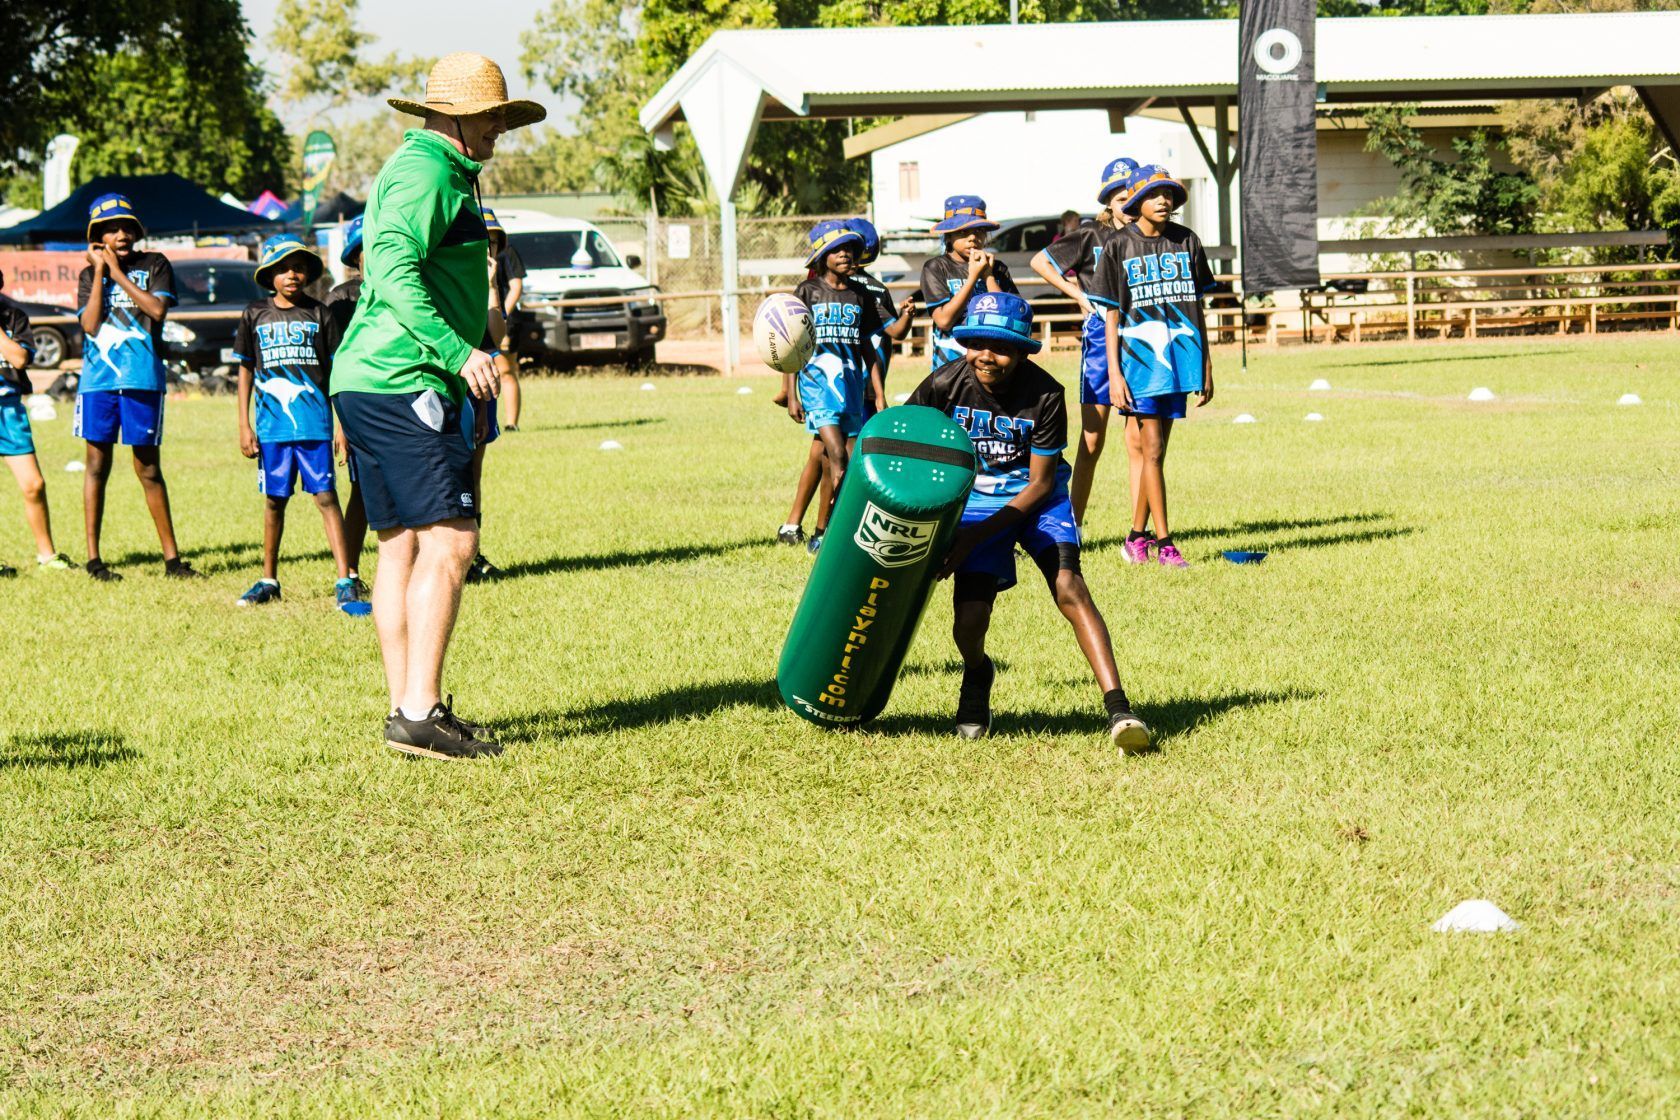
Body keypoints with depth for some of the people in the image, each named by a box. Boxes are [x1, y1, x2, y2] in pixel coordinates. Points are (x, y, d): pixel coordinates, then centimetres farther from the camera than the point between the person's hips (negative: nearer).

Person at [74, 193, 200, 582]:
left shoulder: (154, 265, 6)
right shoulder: (90, 274, 10)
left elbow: (157, 308, -11)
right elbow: (90, 324, -4)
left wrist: (118, 273, -7)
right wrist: (99, 272, -3)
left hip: (142, 378, -1)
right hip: (98, 376, 1)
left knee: (149, 467, 2)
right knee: (97, 465, 4)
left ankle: (172, 558, 7)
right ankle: (93, 558, 7)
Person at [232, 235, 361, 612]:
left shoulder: (319, 315, 5)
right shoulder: (256, 315, 7)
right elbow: (246, 371, 11)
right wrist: (244, 425, 6)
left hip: (314, 422, -2)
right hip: (272, 425, 2)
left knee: (326, 496, -8)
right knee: (274, 500, 10)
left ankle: (345, 583, -11)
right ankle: (269, 581, 22)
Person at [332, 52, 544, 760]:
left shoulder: (428, 169, 24)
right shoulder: (427, 172, -10)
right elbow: (393, 271, -23)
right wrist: (458, 351, -28)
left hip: (369, 383, 11)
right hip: (402, 383, -11)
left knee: (402, 544, 10)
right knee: (449, 541, -13)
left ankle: (406, 710, 12)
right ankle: (420, 714, -16)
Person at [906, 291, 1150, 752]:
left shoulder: (1044, 395, -21)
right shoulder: (945, 385, -17)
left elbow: (1040, 483, -14)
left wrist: (974, 537, -20)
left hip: (1036, 500, -1)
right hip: (976, 501, 1)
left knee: (1069, 588, -23)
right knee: (969, 621, -12)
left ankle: (1117, 709, -27)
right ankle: (977, 676, 26)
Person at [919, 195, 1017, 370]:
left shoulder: (998, 269, 8)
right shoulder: (935, 268, 1)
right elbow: (944, 320, -11)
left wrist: (988, 276, -6)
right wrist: (973, 277, -11)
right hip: (951, 362, -2)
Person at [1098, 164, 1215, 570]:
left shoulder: (1186, 242, 7)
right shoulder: (1120, 247, -2)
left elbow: (1196, 307, 12)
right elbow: (1113, 314, -1)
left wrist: (1206, 364, 9)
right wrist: (1114, 372, -8)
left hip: (1178, 355, 4)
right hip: (1138, 356, -4)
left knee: (1157, 451, 8)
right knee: (1152, 452, -6)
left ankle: (1137, 536, 18)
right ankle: (1164, 544, -5)